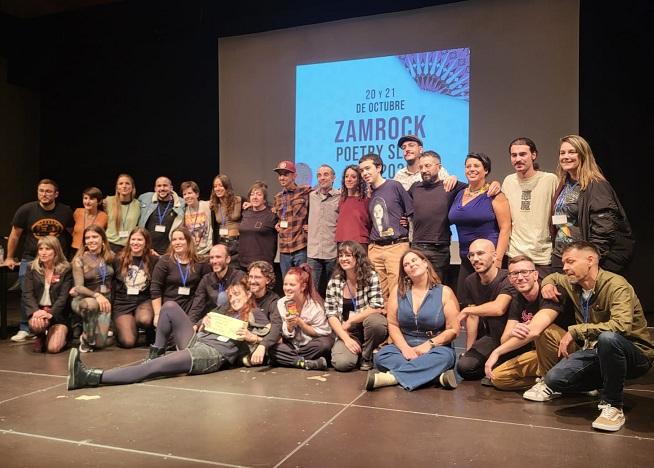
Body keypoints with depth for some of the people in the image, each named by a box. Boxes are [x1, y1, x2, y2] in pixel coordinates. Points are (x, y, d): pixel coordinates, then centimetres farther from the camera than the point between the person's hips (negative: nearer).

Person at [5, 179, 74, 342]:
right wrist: (9, 258, 13)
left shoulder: (66, 211, -1)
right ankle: (25, 328, 1)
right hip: (30, 258, 0)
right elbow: (15, 235, 7)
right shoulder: (26, 210, -4)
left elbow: (72, 232, 15)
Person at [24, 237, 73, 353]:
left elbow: (64, 296, -8)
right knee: (36, 324, -35)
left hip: (58, 313, -2)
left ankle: (61, 335, 18)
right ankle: (41, 337, 4)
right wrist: (36, 311, -21)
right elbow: (27, 294, -3)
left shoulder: (66, 270, -2)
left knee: (53, 348, -20)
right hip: (37, 310, 2)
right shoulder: (32, 269, 5)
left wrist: (51, 313, -24)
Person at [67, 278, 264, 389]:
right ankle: (156, 353, 0)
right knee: (170, 306, -7)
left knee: (152, 367, -25)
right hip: (195, 342, 7)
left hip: (213, 354, -7)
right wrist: (204, 324, 5)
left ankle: (92, 377, -33)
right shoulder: (225, 311, 29)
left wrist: (251, 337, -13)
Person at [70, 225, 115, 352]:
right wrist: (96, 295, -33)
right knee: (91, 304, -41)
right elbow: (79, 287, -17)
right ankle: (87, 338, -14)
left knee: (99, 343, -15)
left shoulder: (110, 256, 2)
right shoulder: (79, 259, -8)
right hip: (83, 299, -2)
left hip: (105, 300, 2)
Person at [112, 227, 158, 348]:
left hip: (144, 300, 0)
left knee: (144, 320, -37)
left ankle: (149, 333, 1)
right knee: (128, 342, -20)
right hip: (122, 302, 0)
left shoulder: (153, 260, 4)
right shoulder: (118, 259, 5)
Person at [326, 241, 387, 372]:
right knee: (342, 363, -26)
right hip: (347, 332, 1)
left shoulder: (371, 276, -8)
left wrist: (350, 321, -15)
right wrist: (346, 338, -16)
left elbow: (377, 307, -17)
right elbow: (331, 314, -5)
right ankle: (357, 350, 12)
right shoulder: (334, 282, -2)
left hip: (369, 327, -1)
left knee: (374, 320, -36)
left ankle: (366, 357, -5)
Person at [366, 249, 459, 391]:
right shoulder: (398, 290, 7)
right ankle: (437, 375, -33)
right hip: (405, 348, 2)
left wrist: (429, 344, -16)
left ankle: (392, 376, -34)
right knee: (382, 356, -28)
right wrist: (405, 348, -14)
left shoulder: (444, 292, 1)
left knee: (444, 356, -35)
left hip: (434, 348, -1)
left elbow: (453, 330, -2)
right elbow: (392, 324, 2)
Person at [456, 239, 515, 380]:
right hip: (489, 338, 5)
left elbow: (498, 308, -34)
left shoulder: (507, 279, -17)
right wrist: (469, 350, 10)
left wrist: (466, 310, -18)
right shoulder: (470, 282, 5)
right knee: (465, 366, -20)